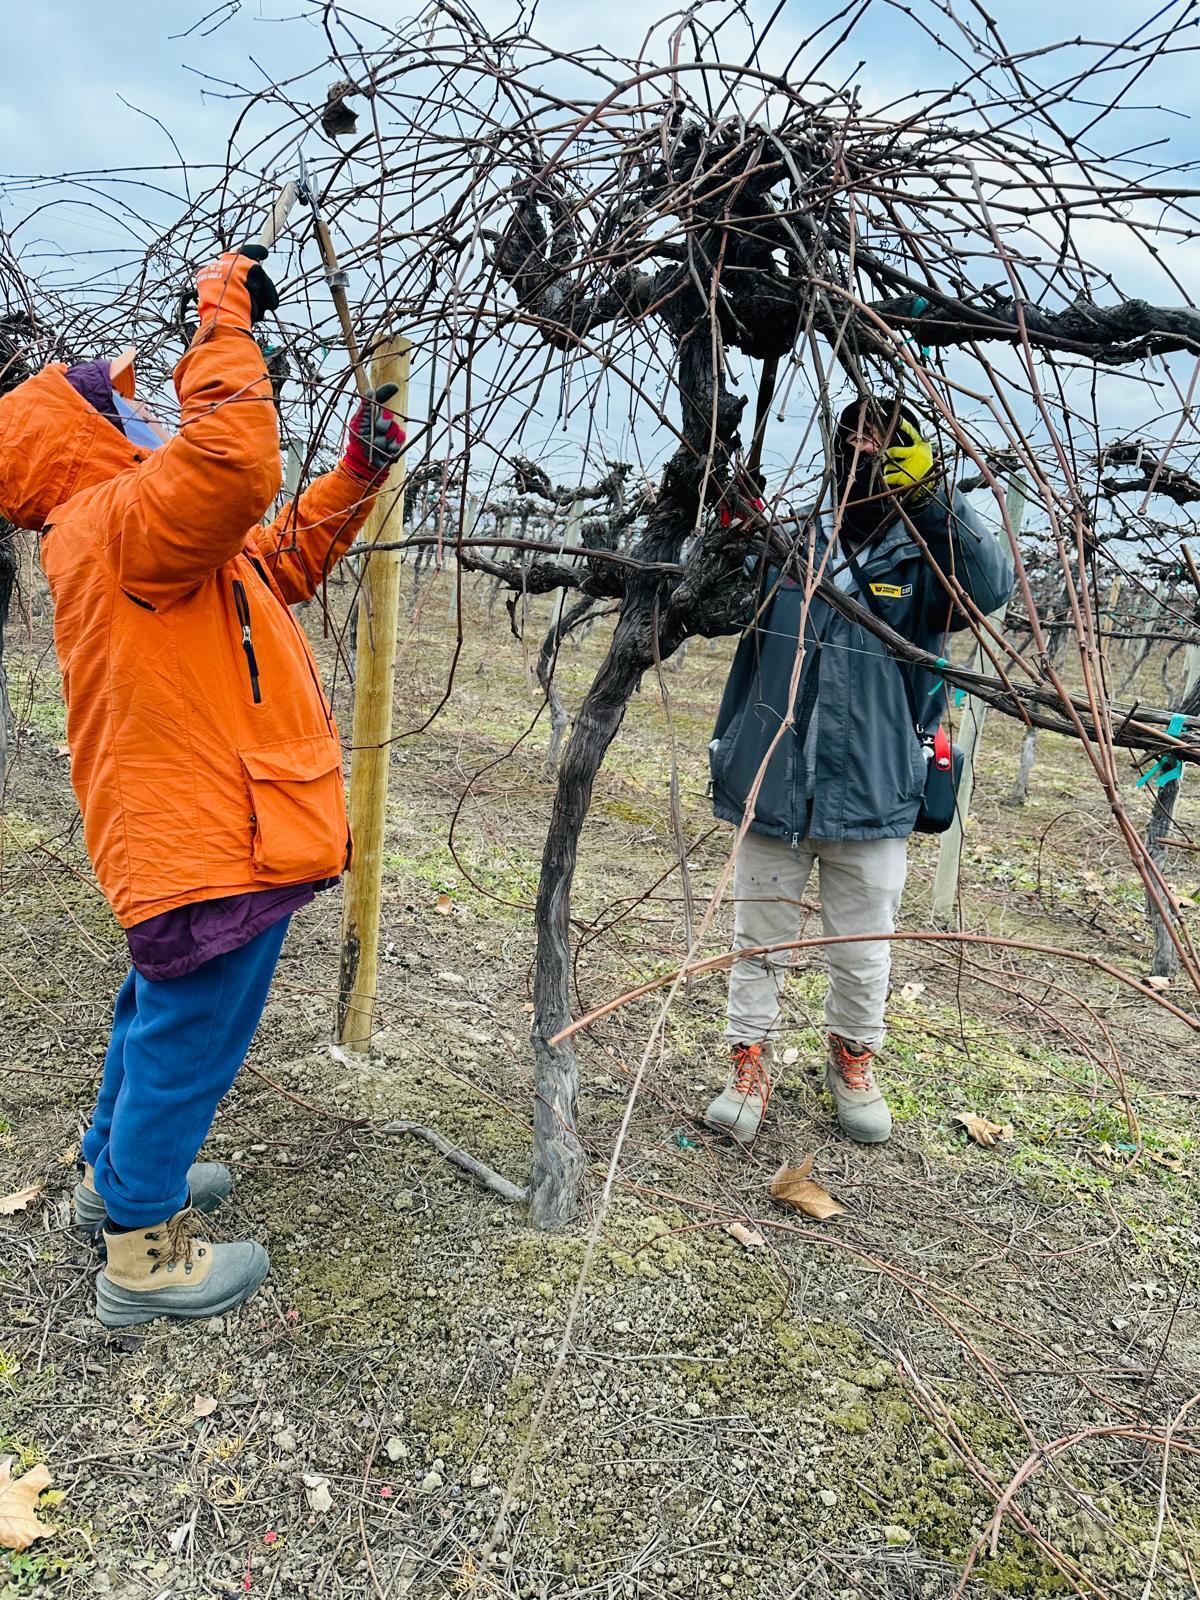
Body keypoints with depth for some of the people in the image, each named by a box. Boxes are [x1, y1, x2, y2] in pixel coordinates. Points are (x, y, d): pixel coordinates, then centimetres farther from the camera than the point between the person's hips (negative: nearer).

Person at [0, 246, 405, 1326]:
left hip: (191, 830, 11)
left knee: (161, 1014, 25)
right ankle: (145, 1252, 18)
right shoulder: (117, 520, -16)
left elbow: (283, 560, 22)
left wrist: (358, 471, 12)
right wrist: (225, 318, -20)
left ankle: (116, 1175, 44)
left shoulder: (129, 531, 18)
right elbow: (235, 463, -35)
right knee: (189, 1040, 2)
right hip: (214, 841, -11)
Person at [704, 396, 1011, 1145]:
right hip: (770, 789, 2)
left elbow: (991, 587, -23)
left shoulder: (923, 564, -3)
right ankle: (751, 1067, 30)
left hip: (870, 799, -1)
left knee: (863, 954, 14)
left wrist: (934, 499, -31)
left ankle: (854, 1062, 39)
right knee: (759, 942, 13)